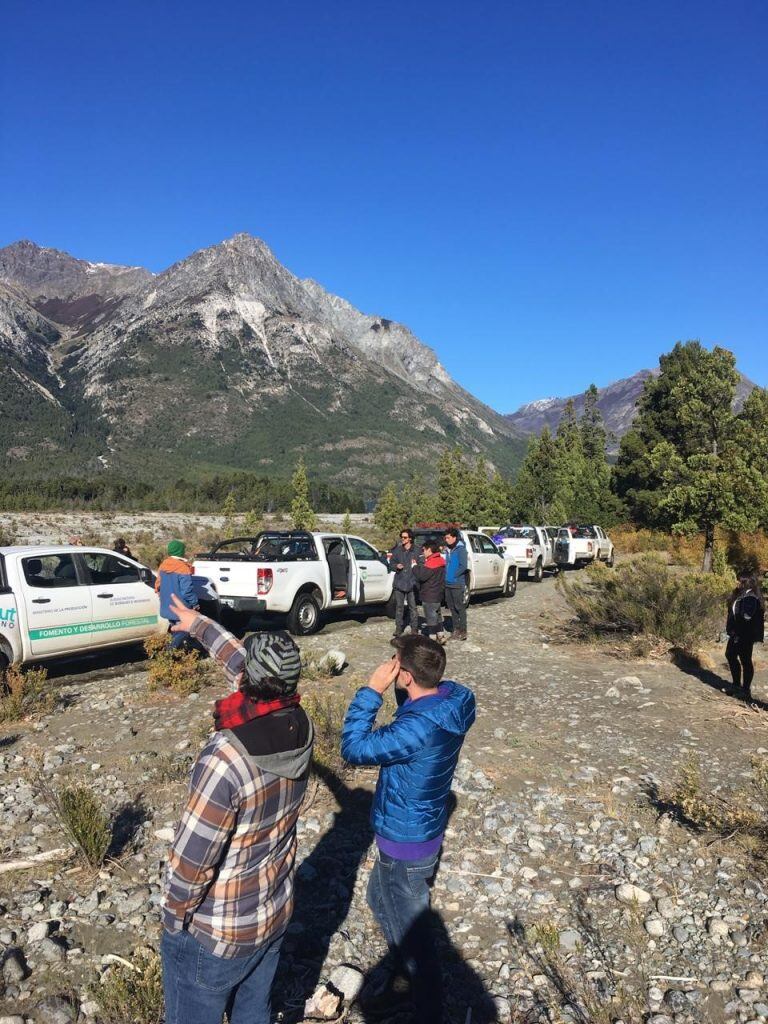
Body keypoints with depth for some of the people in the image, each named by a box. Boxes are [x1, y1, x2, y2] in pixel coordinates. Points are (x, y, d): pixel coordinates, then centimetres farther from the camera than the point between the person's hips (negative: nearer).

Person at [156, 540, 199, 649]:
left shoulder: (163, 566, 5)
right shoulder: (183, 568, -20)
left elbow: (158, 585, 13)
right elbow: (187, 590, -22)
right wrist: (195, 603, -9)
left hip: (167, 607, 9)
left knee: (176, 632, 22)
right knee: (182, 633, 0)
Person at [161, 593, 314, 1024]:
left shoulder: (225, 760, -35)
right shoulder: (301, 728, -15)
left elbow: (192, 858, -24)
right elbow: (246, 667, 1)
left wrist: (175, 913, -4)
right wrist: (201, 625, 12)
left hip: (215, 931, -5)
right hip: (277, 913, 5)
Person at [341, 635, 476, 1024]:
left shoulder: (418, 728, -38)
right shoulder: (453, 697, -12)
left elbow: (354, 748, -28)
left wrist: (371, 691, -27)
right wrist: (398, 692, -11)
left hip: (406, 846, -9)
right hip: (423, 829, 9)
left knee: (413, 934, 14)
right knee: (381, 901, 32)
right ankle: (406, 976, 54)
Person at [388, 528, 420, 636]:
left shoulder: (415, 551, -2)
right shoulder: (397, 550, 6)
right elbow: (391, 563, 10)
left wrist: (416, 566, -22)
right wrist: (396, 566, -9)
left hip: (411, 583, -2)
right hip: (399, 582, 2)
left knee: (412, 607, 3)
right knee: (399, 606, 8)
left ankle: (414, 628, 12)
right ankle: (398, 628, 16)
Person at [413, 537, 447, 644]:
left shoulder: (432, 562, -22)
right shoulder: (440, 560, 10)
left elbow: (421, 576, -25)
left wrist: (415, 567, -10)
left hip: (430, 596, -10)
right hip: (438, 594, 10)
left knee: (431, 616, -2)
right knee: (437, 615, 19)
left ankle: (433, 637, 4)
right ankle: (440, 635, 24)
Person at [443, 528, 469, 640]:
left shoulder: (461, 549, -12)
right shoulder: (449, 549, 13)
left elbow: (463, 566, -18)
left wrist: (453, 575, -15)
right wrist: (446, 574, 8)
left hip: (457, 584, -8)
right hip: (448, 584, 8)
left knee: (460, 608, -2)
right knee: (452, 607, 13)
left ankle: (462, 631, 4)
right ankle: (456, 630, 21)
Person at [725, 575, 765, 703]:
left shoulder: (750, 598, -21)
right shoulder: (741, 595, 10)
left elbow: (746, 618, -26)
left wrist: (738, 634, -23)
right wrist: (731, 630, 12)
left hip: (745, 636, -10)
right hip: (737, 634, 10)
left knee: (745, 661, -1)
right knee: (730, 655, 18)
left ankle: (746, 689, 9)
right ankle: (737, 683, 31)